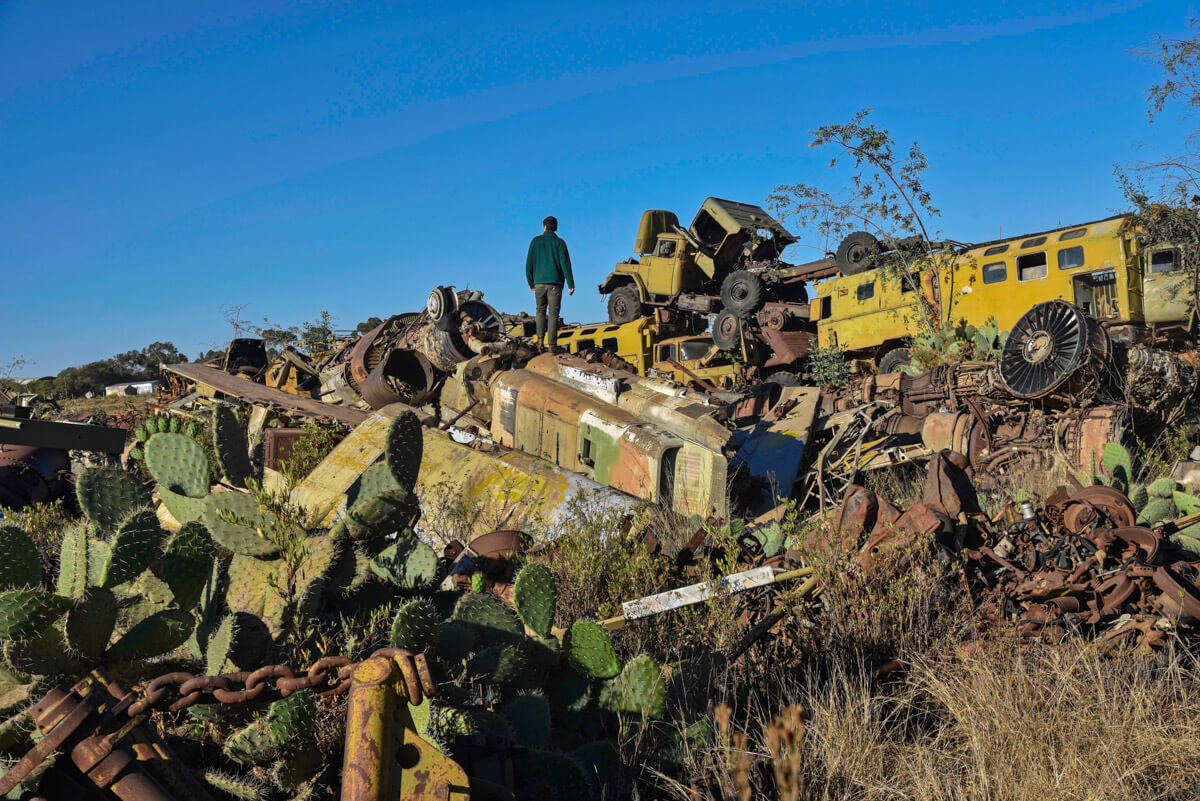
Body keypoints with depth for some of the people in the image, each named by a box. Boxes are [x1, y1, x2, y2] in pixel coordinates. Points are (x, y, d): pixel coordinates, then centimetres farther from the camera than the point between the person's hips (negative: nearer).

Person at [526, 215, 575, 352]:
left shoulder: (536, 241, 4)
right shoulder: (559, 242, -1)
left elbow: (529, 264, 3)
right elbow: (565, 264, -8)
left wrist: (530, 281, 15)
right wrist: (571, 284, -6)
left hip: (539, 283, 2)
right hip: (555, 283, -2)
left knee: (541, 311, 16)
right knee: (553, 314, 2)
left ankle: (540, 340, 3)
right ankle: (552, 344, -2)